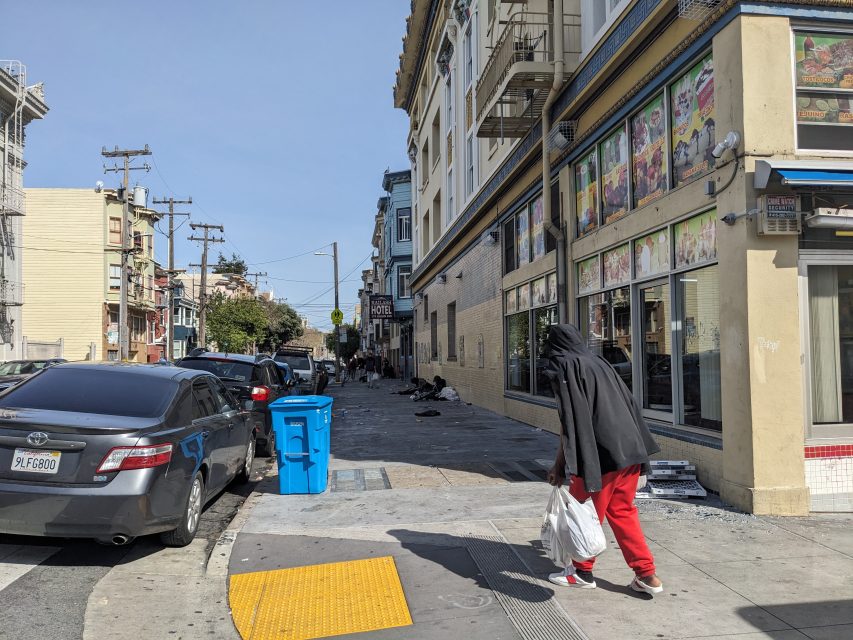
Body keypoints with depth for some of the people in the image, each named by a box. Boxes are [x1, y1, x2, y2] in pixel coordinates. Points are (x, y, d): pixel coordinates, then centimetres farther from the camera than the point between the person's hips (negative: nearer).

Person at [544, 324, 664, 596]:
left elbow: (570, 419, -15)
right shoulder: (599, 362, 15)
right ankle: (647, 575, 15)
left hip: (599, 453, -7)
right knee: (622, 511, 16)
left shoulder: (564, 366, -6)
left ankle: (582, 571, 24)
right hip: (629, 449, 7)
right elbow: (629, 405, 16)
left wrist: (560, 463, -12)